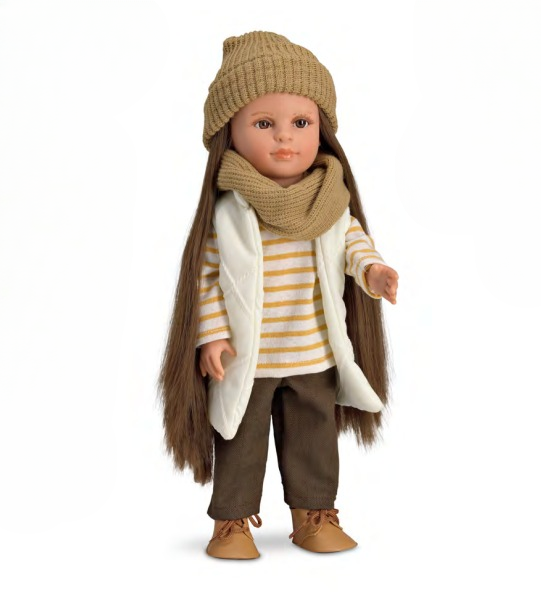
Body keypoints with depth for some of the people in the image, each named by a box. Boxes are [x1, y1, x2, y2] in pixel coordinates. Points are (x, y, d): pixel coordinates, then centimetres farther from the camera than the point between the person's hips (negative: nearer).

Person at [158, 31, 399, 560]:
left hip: (315, 356, 3)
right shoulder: (226, 210, -13)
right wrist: (212, 335, -15)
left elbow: (353, 240, 3)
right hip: (245, 358, -3)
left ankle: (314, 514, 33)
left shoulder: (331, 203, -4)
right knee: (240, 440, 12)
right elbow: (206, 275, -11)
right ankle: (232, 520, 27)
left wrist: (372, 269, -18)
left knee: (315, 437, 16)